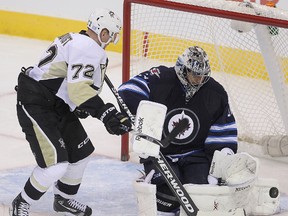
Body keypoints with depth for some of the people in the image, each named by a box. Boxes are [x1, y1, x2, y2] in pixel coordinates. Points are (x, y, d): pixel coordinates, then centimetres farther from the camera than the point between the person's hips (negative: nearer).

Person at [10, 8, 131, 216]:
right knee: (56, 164, -16)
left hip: (57, 104, 11)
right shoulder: (90, 49, -19)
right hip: (35, 106, -11)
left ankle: (64, 199, 38)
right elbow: (78, 88, -30)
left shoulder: (77, 41, 13)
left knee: (81, 151, 18)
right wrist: (106, 113, -35)